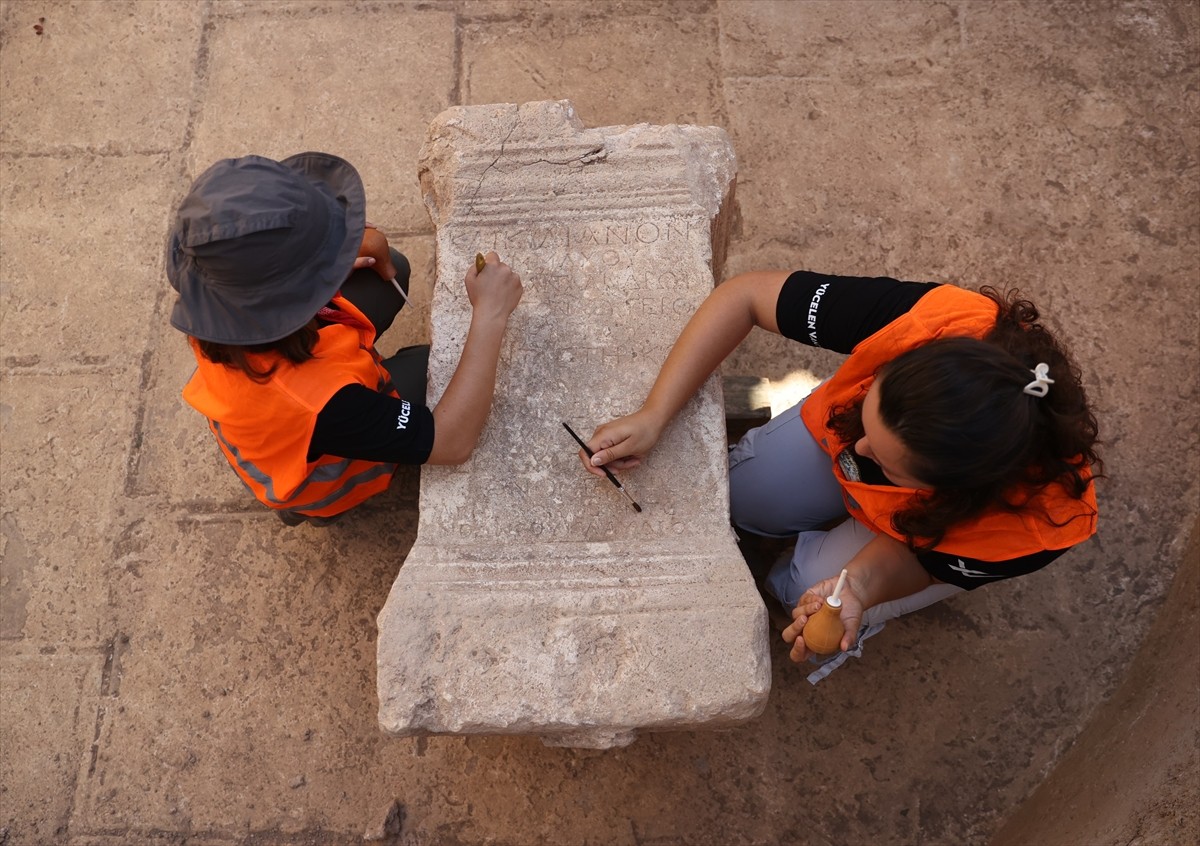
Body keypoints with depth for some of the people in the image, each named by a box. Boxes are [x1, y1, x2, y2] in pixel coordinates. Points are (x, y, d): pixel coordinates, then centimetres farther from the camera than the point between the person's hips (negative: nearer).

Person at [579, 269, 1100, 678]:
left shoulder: (1037, 521, -42)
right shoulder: (931, 319, -44)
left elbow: (918, 556, -23)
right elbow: (747, 295, -35)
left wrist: (860, 587, -45)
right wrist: (653, 417, -40)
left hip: (953, 519, -1)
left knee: (805, 586, -15)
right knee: (743, 495, -5)